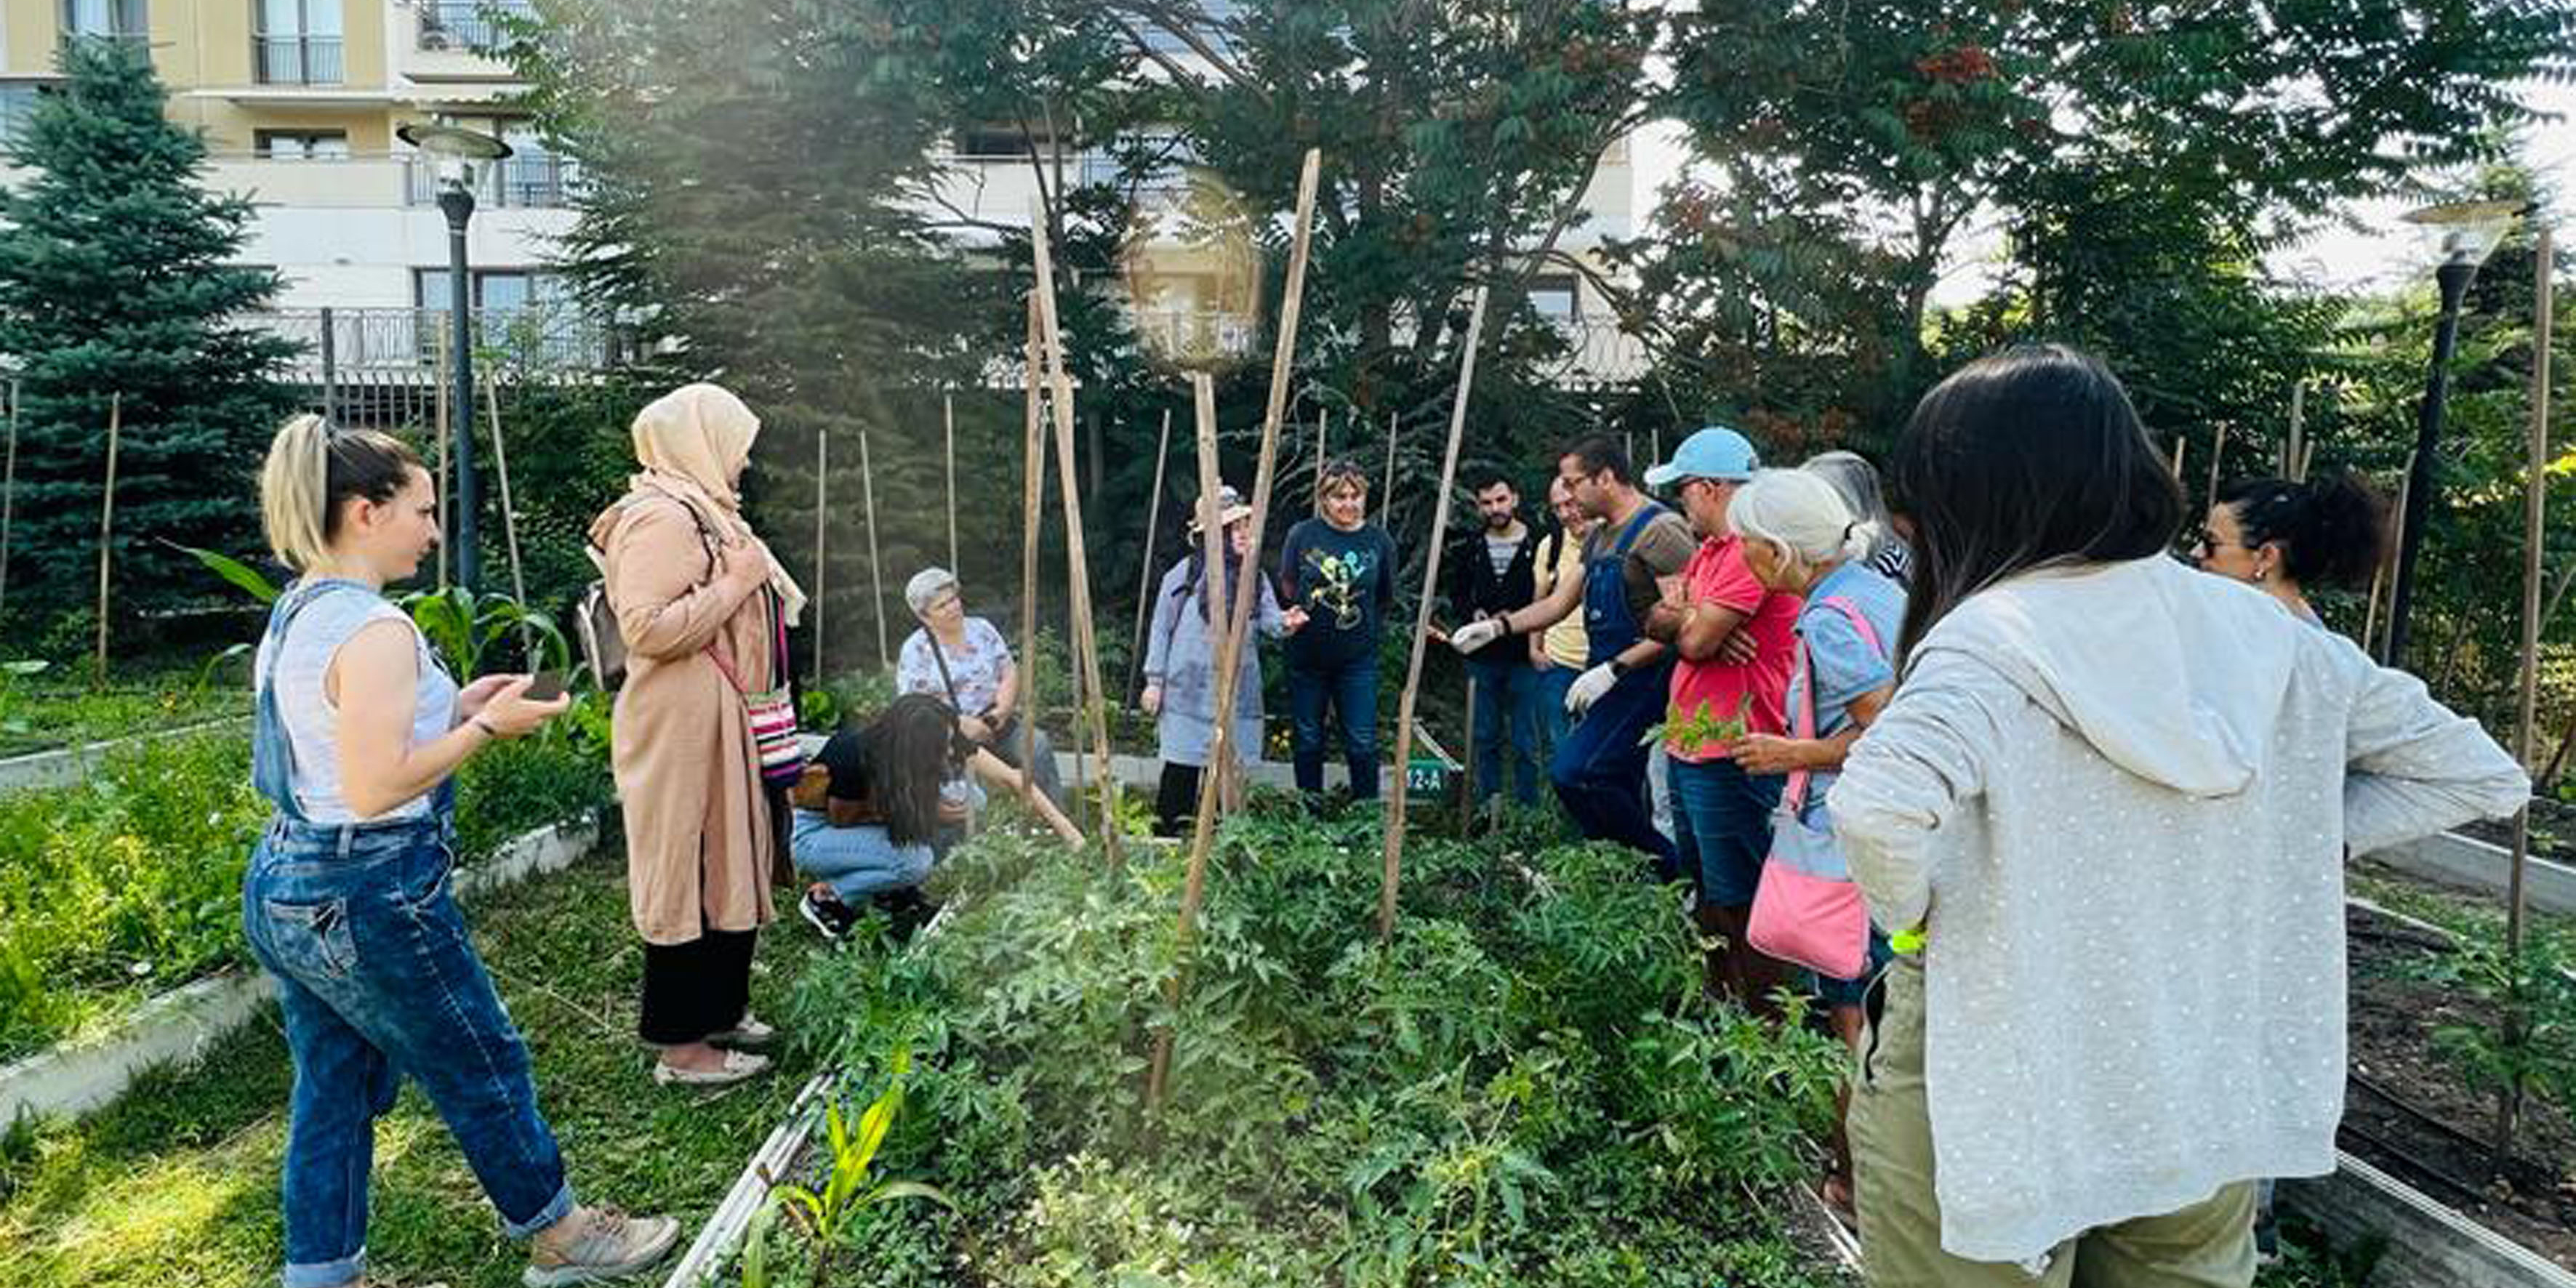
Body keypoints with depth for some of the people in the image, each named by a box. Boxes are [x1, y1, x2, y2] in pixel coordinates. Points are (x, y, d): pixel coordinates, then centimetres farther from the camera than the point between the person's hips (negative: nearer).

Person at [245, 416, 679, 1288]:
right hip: (368, 902, -9)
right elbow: (373, 790, -25)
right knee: (487, 1068, 9)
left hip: (285, 890, 9)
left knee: (335, 1089, 17)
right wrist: (485, 727, -17)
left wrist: (452, 706, 9)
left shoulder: (294, 614, 8)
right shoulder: (374, 629, -22)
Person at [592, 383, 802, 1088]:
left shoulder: (697, 512, 16)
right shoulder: (661, 519, -17)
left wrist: (754, 585, 14)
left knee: (725, 865, 17)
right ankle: (681, 1044, 8)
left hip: (719, 725, 11)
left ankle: (718, 1008, 31)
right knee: (692, 871, -3)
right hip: (683, 730, -11)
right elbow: (646, 627, -26)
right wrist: (735, 585, -21)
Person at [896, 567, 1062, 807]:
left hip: (996, 726, 4)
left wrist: (1003, 708, -10)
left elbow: (1010, 671, 10)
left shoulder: (981, 629, 13)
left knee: (1038, 744, -25)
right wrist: (959, 723, -18)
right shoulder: (915, 650, 0)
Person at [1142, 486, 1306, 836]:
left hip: (1236, 692, 4)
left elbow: (1268, 618, -4)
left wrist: (1285, 622, -28)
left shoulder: (1254, 575, 7)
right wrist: (1155, 679, -2)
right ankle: (1165, 834, 12)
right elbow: (1161, 627, 0)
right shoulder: (1185, 574, -4)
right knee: (1182, 767, 0)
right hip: (1189, 688, -3)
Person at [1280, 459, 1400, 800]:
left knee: (1362, 743, -3)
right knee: (1308, 741, 11)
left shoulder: (1379, 541, -2)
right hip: (1307, 656, 1)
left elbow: (1385, 600, 10)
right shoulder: (1303, 535, -4)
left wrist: (1366, 628, 8)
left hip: (1358, 660, -1)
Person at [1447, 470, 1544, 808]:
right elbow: (1456, 595, 17)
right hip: (1482, 657, 4)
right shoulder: (1469, 549, 9)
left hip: (1524, 656, -4)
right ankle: (1486, 807, 21)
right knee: (1486, 738, 12)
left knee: (1525, 742, 3)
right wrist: (1472, 613, -3)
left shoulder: (1537, 545, -5)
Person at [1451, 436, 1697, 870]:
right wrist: (1498, 626, 7)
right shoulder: (1598, 536, 16)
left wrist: (1612, 670, -23)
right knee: (1618, 794, 11)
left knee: (1573, 771, -19)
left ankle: (1665, 864, -7)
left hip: (1642, 677, -9)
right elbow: (1558, 603, 20)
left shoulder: (1660, 530, -13)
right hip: (1605, 678, 9)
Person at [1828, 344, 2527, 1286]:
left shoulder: (1990, 639, -20)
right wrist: (2272, 848, 4)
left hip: (1999, 1105, -5)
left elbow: (1877, 806, -38)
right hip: (2211, 1107, 6)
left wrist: (1909, 914, -18)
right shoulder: (2257, 630, -1)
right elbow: (2477, 774, 9)